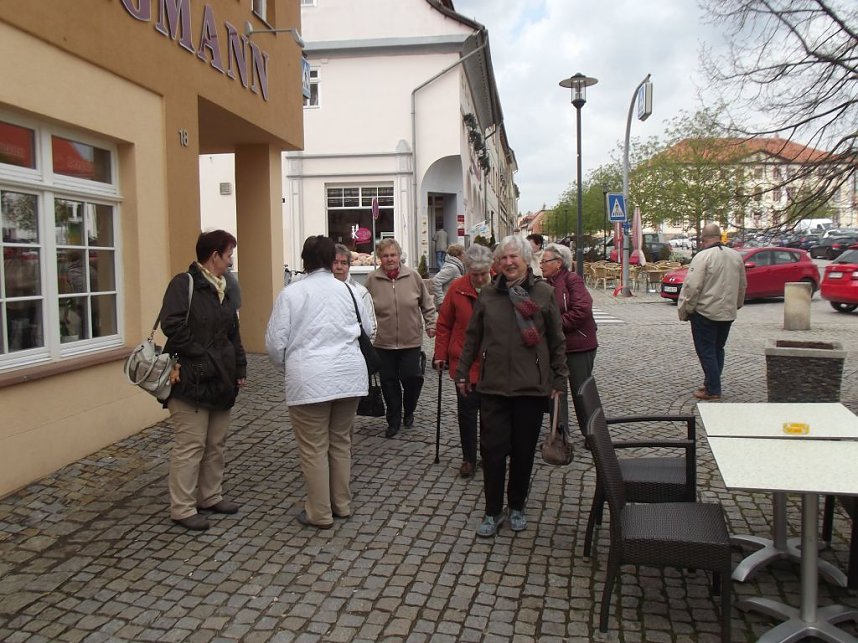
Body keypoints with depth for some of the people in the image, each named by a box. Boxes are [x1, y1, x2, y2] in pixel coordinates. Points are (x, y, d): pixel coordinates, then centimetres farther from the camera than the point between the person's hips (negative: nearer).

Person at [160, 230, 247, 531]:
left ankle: (210, 496, 29)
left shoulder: (223, 289, 15)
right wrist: (202, 357, -19)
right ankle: (182, 508, 8)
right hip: (191, 380, -8)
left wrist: (239, 367, 11)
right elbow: (173, 326, -22)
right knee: (190, 445, -3)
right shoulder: (183, 284, -11)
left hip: (220, 381, 8)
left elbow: (233, 332, 19)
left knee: (216, 443, 15)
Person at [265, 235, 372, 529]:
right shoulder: (348, 290, 5)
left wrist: (289, 367, 16)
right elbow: (367, 330, 15)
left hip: (309, 380, -4)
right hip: (349, 376, 4)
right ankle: (342, 504, 27)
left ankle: (320, 513, 14)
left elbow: (275, 343, -3)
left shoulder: (290, 294, -4)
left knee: (314, 448, 6)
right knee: (340, 442, 16)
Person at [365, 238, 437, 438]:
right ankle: (393, 421, 23)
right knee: (389, 382, 7)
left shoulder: (413, 276, -1)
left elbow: (427, 304, 10)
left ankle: (409, 412, 31)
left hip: (411, 341, 0)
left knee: (412, 378, 2)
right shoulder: (372, 280, -3)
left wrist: (430, 324, 4)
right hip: (383, 342, 0)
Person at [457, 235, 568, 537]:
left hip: (532, 386, -1)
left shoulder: (544, 293, -1)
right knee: (493, 449, 3)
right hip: (493, 386, 1)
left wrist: (559, 379, 3)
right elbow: (473, 337, 11)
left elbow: (557, 341, 3)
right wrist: (462, 372, 11)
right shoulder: (487, 294, 4)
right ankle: (493, 512, 18)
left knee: (524, 450, 10)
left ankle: (517, 506, 30)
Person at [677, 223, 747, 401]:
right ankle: (711, 384, 24)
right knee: (718, 350, 18)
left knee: (706, 351, 0)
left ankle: (712, 390, 1)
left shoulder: (703, 256, -14)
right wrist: (736, 305, 31)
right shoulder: (736, 256, 7)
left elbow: (692, 287, -18)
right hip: (728, 313, 7)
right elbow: (743, 285, 17)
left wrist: (684, 311, -8)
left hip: (705, 312, -7)